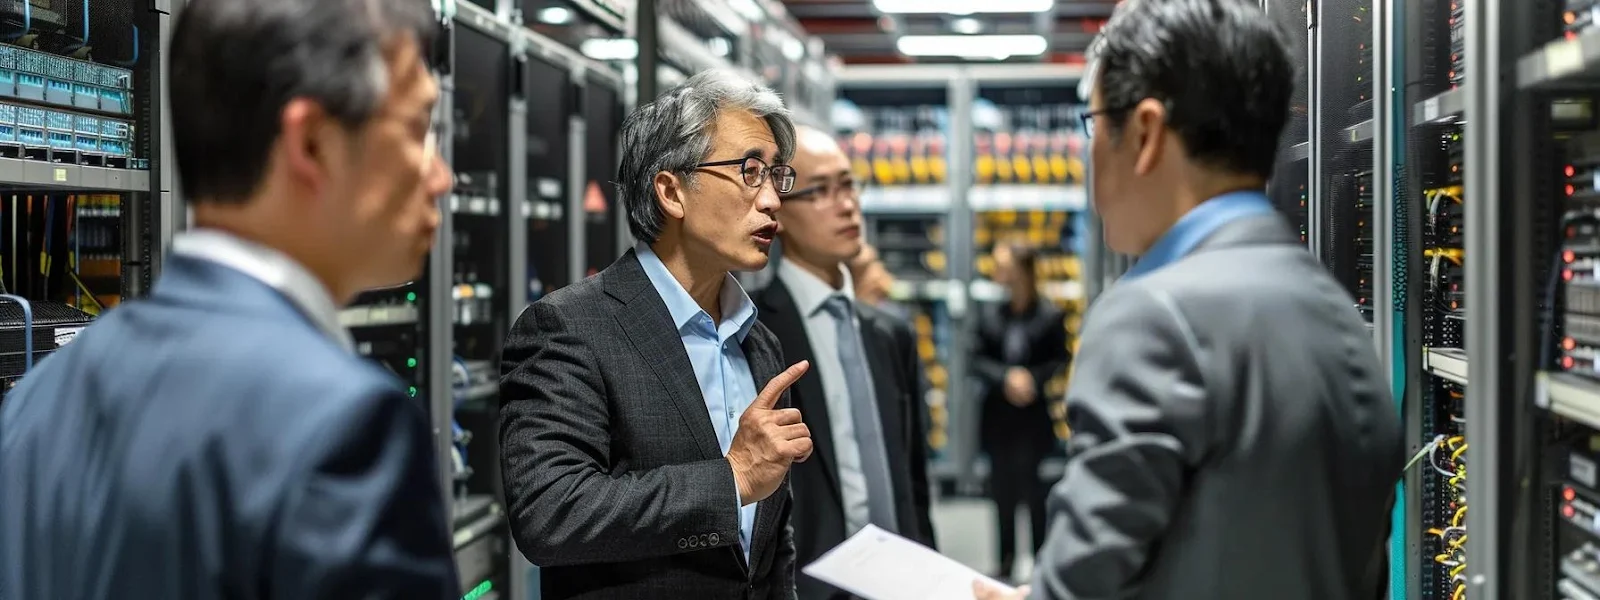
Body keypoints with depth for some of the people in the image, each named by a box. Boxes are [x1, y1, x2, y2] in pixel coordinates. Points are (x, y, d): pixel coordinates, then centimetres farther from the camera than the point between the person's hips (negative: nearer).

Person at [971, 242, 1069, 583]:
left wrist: (1033, 379, -17)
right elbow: (977, 360, 0)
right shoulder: (990, 314, -1)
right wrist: (1006, 378, -15)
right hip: (998, 415, 3)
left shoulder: (1050, 316, -9)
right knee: (1002, 488, 8)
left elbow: (1062, 360, -3)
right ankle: (1006, 561, 19)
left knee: (1033, 488, 1)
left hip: (1034, 416, -3)